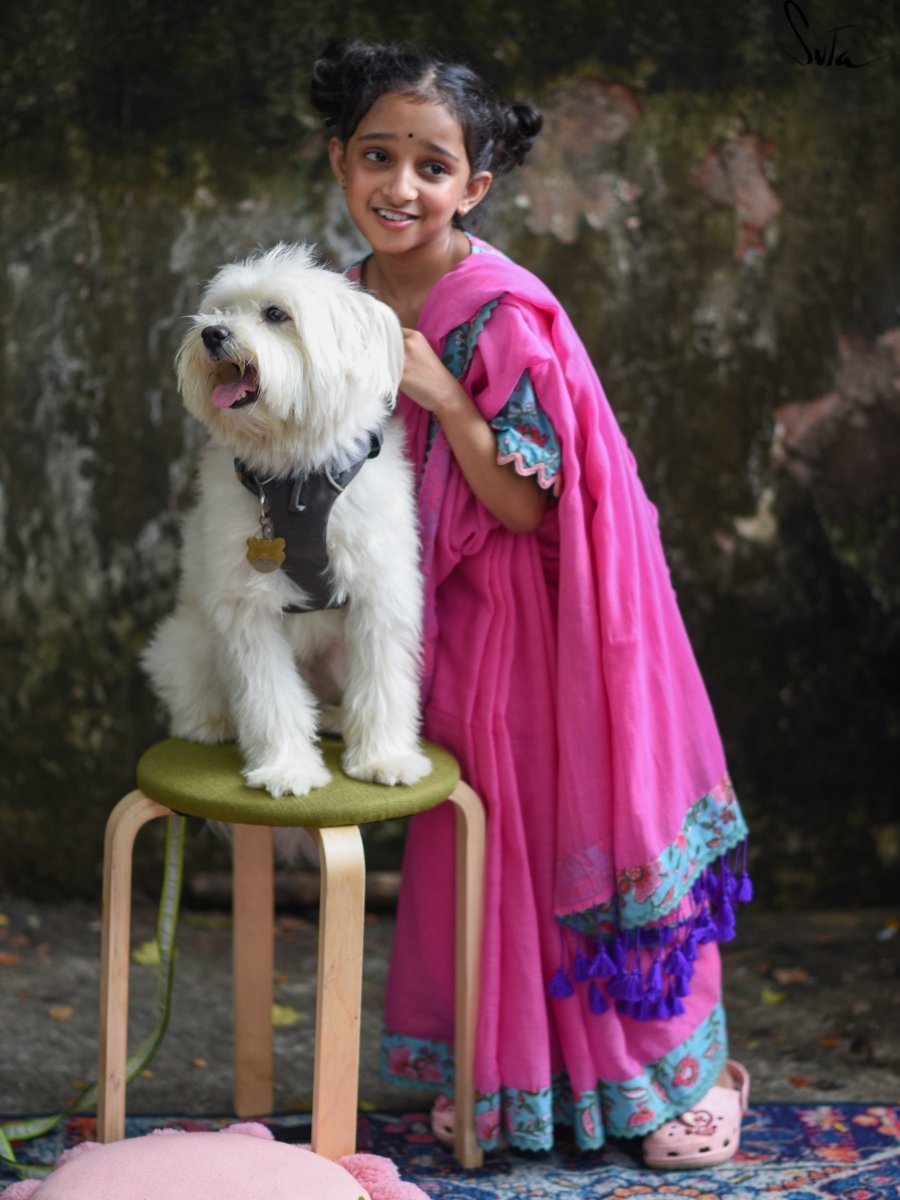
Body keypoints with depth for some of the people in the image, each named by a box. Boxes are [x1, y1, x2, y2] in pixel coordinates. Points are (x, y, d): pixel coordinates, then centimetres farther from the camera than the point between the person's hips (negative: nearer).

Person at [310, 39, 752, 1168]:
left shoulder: (503, 314, -20)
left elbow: (525, 505, -20)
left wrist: (442, 397, -26)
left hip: (543, 606, -6)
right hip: (446, 612, 6)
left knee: (575, 817, 2)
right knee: (474, 835, 14)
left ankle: (678, 1075, 20)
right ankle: (492, 1075, 29)